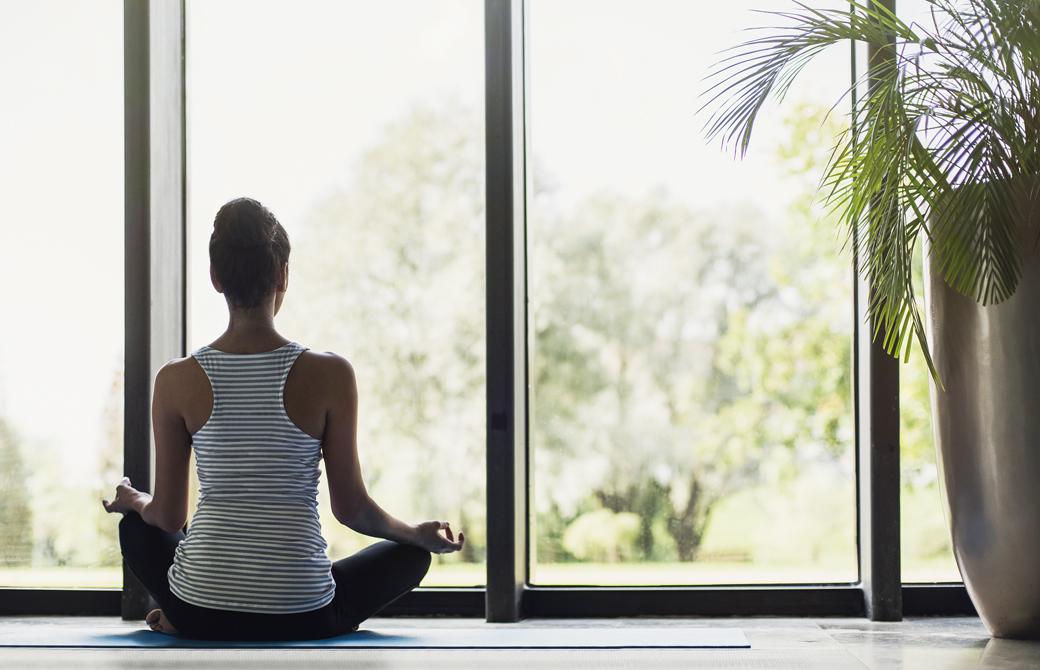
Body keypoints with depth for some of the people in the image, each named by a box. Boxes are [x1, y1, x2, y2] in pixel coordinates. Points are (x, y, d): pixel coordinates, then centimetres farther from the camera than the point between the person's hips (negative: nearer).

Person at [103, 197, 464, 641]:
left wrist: (134, 501, 26)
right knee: (411, 553, 25)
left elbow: (167, 516, 2)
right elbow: (351, 508, -3)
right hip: (301, 621, -3)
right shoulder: (330, 376, -11)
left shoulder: (177, 381, -7)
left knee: (136, 526, 35)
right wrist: (419, 535, 17)